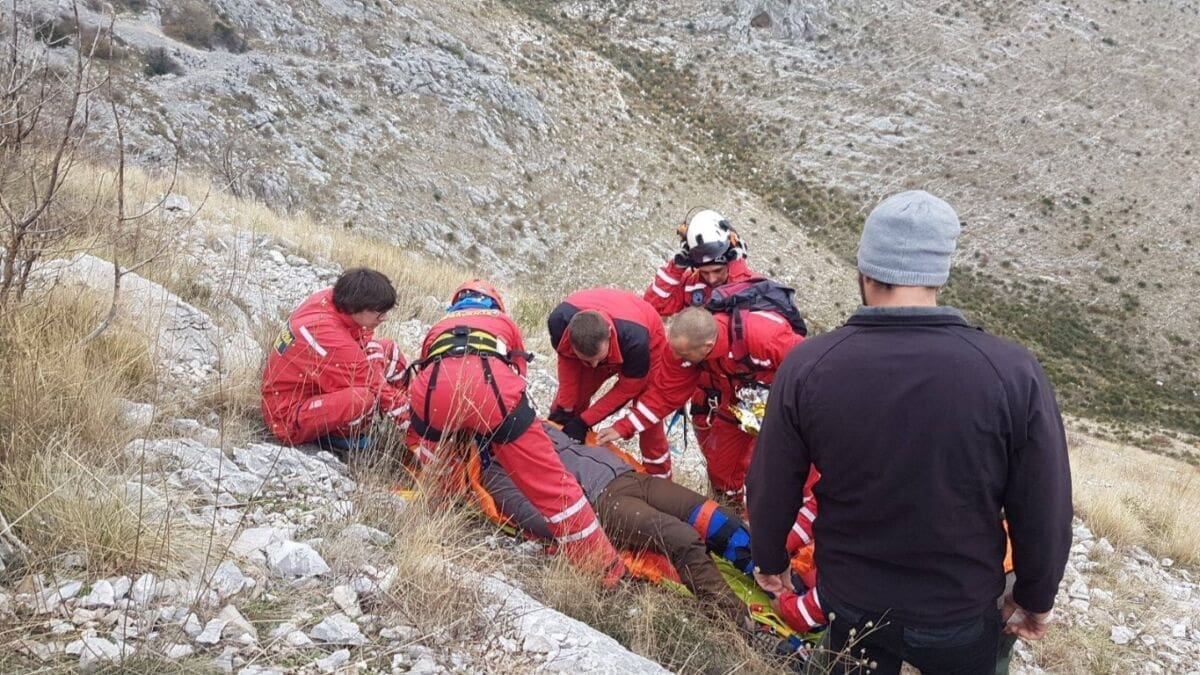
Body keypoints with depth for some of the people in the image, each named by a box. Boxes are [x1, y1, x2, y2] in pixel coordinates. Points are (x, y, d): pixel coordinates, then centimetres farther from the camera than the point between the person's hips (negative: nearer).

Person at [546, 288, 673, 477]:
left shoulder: (635, 340, -46)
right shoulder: (559, 321, -37)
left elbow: (626, 389, -27)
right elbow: (567, 362, -14)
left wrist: (583, 422, -24)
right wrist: (565, 408, -9)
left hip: (648, 345, -4)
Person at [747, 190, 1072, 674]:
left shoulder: (807, 367, -19)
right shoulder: (1013, 373, -23)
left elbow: (772, 487, -7)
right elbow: (1044, 512, -12)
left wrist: (770, 561, 12)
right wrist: (1035, 600, 6)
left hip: (850, 602, 1)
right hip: (962, 613, -1)